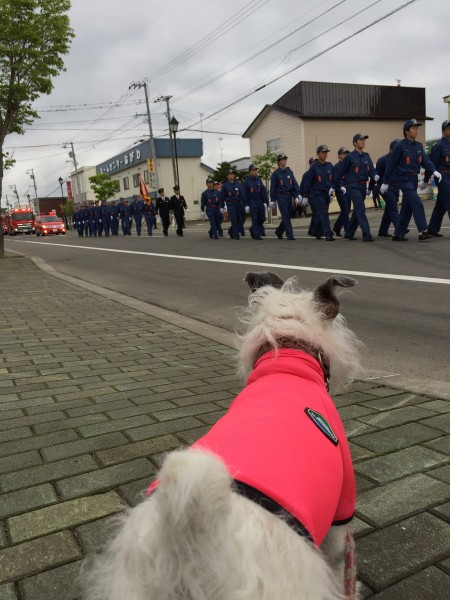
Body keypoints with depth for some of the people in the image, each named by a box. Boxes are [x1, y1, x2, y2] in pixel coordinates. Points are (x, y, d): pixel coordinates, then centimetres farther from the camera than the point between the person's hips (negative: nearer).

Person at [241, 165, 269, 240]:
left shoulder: (259, 180, 10)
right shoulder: (246, 181, -1)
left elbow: (263, 191, 8)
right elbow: (244, 194, -3)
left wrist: (265, 202, 0)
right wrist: (246, 205, -8)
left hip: (260, 201, 4)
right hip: (252, 202, -4)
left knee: (262, 218, 6)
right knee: (255, 219, -6)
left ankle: (252, 230, 27)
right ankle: (256, 235, -1)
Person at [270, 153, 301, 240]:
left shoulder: (289, 171, 10)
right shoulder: (276, 173, -2)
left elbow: (294, 183, 4)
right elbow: (273, 187, -1)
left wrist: (298, 194, -8)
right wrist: (272, 200, -2)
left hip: (289, 196, 5)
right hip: (281, 196, -5)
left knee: (287, 216, 8)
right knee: (285, 216, -8)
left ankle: (279, 231, 26)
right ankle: (290, 235, -7)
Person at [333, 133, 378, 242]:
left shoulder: (366, 156, 11)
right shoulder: (350, 157, -6)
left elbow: (371, 169, 6)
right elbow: (340, 171, -2)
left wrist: (375, 176, -16)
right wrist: (336, 186, 2)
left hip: (363, 186, 7)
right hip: (353, 186, -7)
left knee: (357, 211, 13)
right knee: (361, 210, -14)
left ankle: (349, 233, 25)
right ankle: (366, 235, -17)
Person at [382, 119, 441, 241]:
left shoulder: (418, 146, 11)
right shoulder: (400, 146, -8)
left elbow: (425, 161, 2)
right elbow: (390, 164, -5)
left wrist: (434, 171, -17)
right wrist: (385, 182, -4)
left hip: (414, 179, 7)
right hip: (404, 179, -7)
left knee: (407, 208, 9)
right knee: (417, 204, -17)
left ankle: (398, 234, 17)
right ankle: (422, 232, -17)